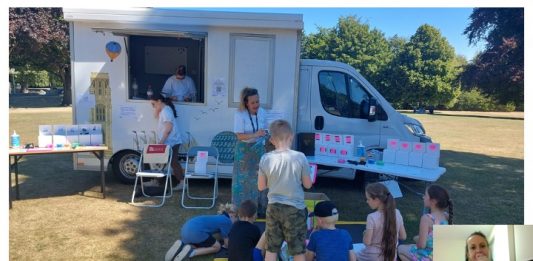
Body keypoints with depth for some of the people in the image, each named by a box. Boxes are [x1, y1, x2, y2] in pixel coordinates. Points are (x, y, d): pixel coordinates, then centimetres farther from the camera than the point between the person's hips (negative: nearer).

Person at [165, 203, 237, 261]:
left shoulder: (220, 217, 28)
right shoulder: (226, 221, 4)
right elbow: (227, 244, 8)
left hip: (186, 229, 9)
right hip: (195, 231, -9)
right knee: (217, 247, 10)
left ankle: (182, 245, 4)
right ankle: (191, 252, -9)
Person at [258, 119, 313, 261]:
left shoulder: (266, 159, -9)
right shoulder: (300, 157, -14)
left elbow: (261, 186, 1)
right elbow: (308, 184, -4)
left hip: (273, 208, 2)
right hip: (295, 209, -2)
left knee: (271, 249, 17)